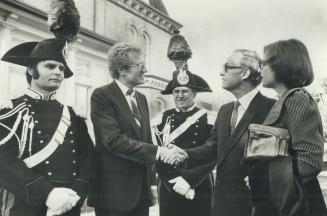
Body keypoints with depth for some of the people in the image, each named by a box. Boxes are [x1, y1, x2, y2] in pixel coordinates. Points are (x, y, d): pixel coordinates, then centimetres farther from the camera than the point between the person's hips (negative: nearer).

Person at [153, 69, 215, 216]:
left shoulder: (207, 118, -1)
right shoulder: (163, 118, 3)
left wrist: (189, 180, -14)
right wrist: (174, 180, -12)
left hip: (200, 189, -1)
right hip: (169, 187, 1)